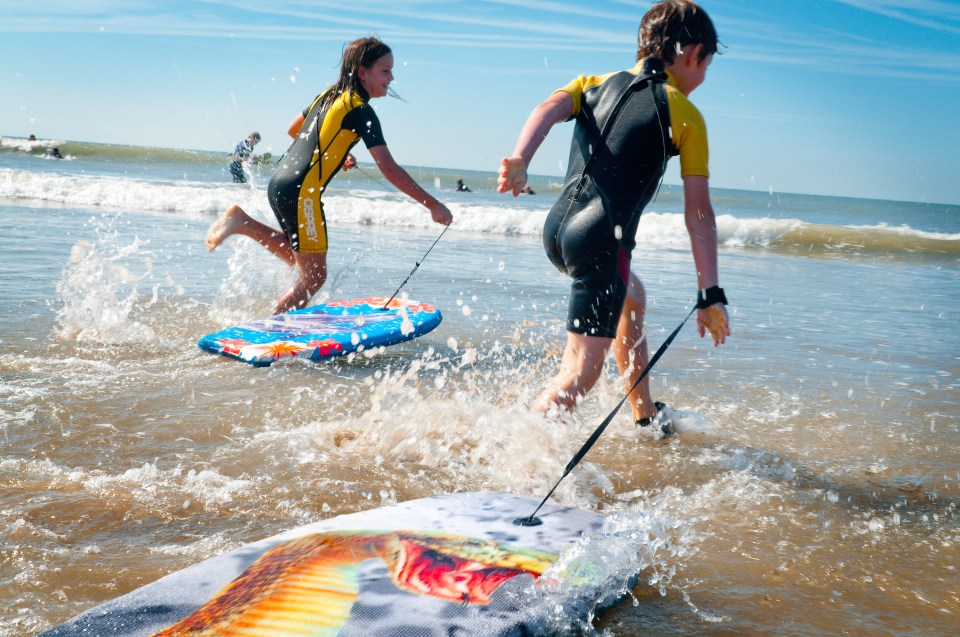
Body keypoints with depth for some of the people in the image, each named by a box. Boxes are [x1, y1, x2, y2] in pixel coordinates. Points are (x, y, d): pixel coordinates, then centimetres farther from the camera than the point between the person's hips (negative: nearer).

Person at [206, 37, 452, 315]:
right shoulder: (360, 110, -11)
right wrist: (433, 205, -15)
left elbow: (293, 130, 29)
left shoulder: (329, 95, 14)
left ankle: (242, 222, 15)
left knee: (298, 256, 27)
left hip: (279, 182, 9)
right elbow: (389, 169, -17)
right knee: (313, 276, 1)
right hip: (301, 192, -9)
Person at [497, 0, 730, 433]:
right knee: (581, 373, -8)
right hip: (601, 239, -8)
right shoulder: (685, 115, 3)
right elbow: (698, 213, -2)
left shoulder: (595, 84, 18)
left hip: (558, 227, 8)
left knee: (632, 298, 33)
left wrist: (519, 161, -21)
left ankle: (645, 414, 43)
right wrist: (710, 296, -1)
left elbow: (550, 108, -5)